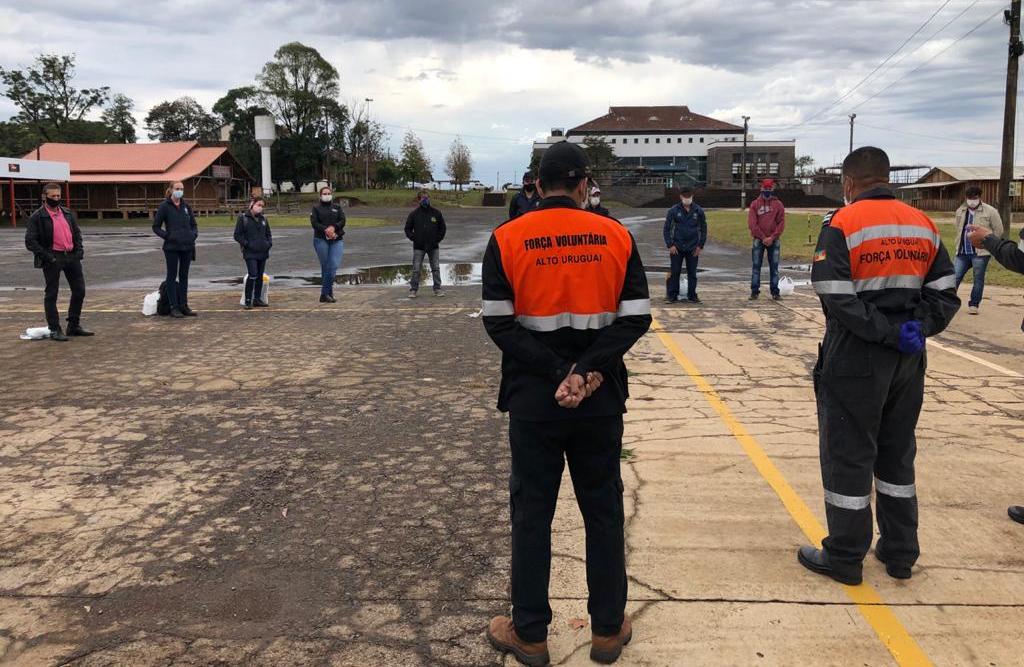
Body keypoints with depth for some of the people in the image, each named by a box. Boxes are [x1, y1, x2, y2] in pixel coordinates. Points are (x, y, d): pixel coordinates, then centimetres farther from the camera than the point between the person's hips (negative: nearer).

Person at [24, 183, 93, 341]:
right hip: (53, 258, -6)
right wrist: (46, 256, -15)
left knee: (79, 291, 8)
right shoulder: (37, 217, -5)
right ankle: (54, 330, 10)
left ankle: (74, 326, 21)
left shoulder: (68, 213, 13)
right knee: (51, 294, 2)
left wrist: (79, 250, 4)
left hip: (71, 255, 6)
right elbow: (30, 241, -8)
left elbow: (77, 233, 19)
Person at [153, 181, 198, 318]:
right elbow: (156, 226, -2)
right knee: (172, 276, 3)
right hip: (172, 247, -4)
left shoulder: (186, 206, 8)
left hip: (187, 246, 4)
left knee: (184, 276, 10)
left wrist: (194, 234, -1)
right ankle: (174, 307, 6)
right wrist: (167, 236, -14)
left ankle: (183, 305, 18)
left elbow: (193, 224, 17)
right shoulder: (165, 206, -4)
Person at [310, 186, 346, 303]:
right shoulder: (316, 208, 8)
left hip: (337, 240, 2)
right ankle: (328, 293, 9)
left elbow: (343, 221, 3)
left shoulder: (337, 207, 15)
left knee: (334, 266, -11)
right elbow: (314, 223, -5)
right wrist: (326, 230, -18)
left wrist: (333, 227, -15)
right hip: (321, 240, -1)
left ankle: (325, 294, -5)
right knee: (325, 267, 0)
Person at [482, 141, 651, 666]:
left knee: (531, 513, 11)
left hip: (532, 400, -1)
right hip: (601, 400, 1)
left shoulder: (507, 239, -5)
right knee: (603, 511, 14)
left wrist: (558, 373, -12)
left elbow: (499, 323, -11)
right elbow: (636, 317, -7)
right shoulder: (616, 237, -1)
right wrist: (587, 370, -13)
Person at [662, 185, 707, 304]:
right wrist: (670, 245, -6)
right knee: (675, 272, 2)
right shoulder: (674, 211, -1)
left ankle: (692, 296, 16)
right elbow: (667, 228, 2)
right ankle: (672, 296, 9)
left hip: (693, 248, 1)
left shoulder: (699, 211, 2)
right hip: (677, 248, -1)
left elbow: (703, 229, 8)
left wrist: (700, 246, 1)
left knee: (692, 273, 7)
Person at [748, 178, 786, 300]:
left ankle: (775, 291, 8)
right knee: (756, 266, 1)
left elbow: (781, 223, -1)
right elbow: (752, 223, -4)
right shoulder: (755, 204, 3)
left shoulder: (778, 205, 4)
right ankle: (754, 291, 6)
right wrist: (763, 237, -10)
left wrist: (772, 237, -12)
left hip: (774, 240, 0)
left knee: (774, 267, 4)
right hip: (758, 240, 0)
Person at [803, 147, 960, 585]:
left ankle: (844, 558, 13)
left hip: (855, 359, -6)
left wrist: (891, 333, -16)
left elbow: (838, 299, -21)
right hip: (908, 358, 6)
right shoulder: (923, 224, 9)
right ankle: (900, 552, 27)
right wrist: (916, 329, -4)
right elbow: (944, 293, 6)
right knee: (897, 453, 18)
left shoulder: (842, 224, -11)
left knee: (847, 455, 4)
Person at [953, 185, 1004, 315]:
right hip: (962, 252, 4)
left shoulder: (990, 211, -6)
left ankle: (973, 305, 13)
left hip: (980, 252, -4)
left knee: (978, 279, 4)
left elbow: (998, 230, -1)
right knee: (955, 277, 1)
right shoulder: (960, 211, 9)